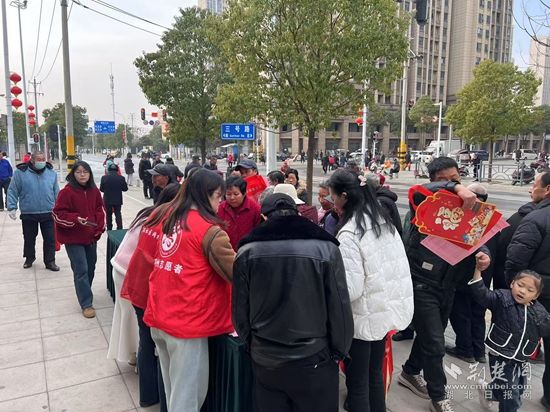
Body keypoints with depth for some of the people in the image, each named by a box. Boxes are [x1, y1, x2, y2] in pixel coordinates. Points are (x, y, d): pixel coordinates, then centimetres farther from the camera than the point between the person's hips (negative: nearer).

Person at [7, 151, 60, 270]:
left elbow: (56, 192, 9)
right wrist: (12, 207, -7)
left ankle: (50, 261, 17)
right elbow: (12, 191, -1)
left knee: (50, 239, 4)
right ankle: (29, 258, 36)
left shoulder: (51, 172, 2)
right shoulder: (20, 172, -5)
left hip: (48, 213, 1)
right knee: (29, 239, 15)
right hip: (28, 214, -1)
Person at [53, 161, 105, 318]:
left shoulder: (94, 191, 3)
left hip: (91, 237, 6)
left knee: (91, 268, 16)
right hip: (73, 238, -6)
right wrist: (76, 219, -25)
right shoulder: (67, 192, -13)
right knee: (81, 270, -5)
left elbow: (100, 210, 11)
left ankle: (84, 294, 37)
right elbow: (58, 213, -11)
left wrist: (99, 228, 0)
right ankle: (86, 304, 3)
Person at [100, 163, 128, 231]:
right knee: (118, 215, 9)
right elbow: (125, 189, -4)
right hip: (118, 200, 0)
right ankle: (119, 229, 3)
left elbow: (101, 189, -5)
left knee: (109, 215, 15)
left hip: (107, 200, 0)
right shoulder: (121, 178, -11)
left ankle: (109, 229, 22)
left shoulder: (104, 178, -11)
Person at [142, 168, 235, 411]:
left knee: (172, 389, 24)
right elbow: (236, 275, -12)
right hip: (187, 323, -7)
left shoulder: (163, 215, 6)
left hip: (158, 317, 8)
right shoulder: (210, 230, -16)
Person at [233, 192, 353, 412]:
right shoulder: (325, 248, -13)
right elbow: (339, 309, -9)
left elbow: (240, 311, 0)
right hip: (314, 361, -2)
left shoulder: (247, 251, -7)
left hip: (264, 361, 2)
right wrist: (340, 352, 7)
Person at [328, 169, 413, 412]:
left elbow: (351, 288, -23)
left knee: (357, 383, 9)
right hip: (387, 311, 8)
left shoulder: (349, 233, -22)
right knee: (375, 375, 23)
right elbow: (399, 267, 9)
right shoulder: (384, 222, 2)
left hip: (364, 318, -8)